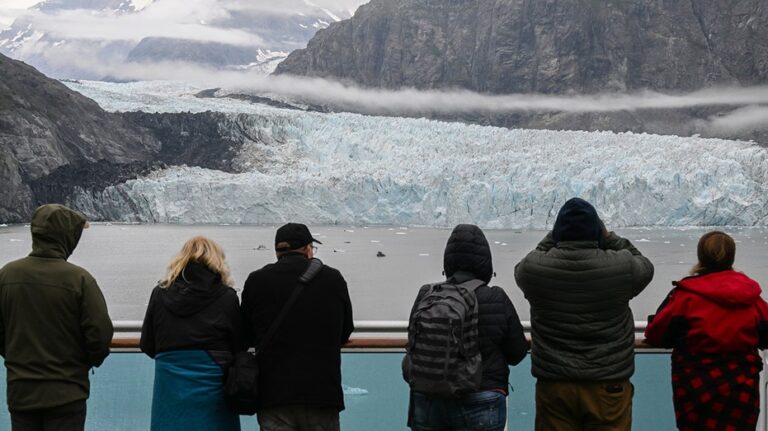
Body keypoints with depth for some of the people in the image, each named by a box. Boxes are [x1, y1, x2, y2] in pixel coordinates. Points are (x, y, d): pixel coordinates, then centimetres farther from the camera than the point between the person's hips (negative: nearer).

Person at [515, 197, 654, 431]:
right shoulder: (621, 267, -11)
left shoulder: (533, 268, -9)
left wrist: (553, 237, 13)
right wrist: (609, 237, 11)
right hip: (608, 386, -1)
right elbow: (645, 267, 13)